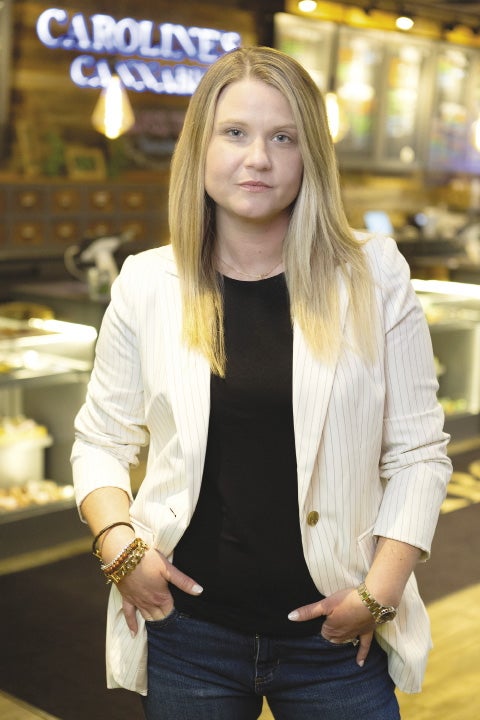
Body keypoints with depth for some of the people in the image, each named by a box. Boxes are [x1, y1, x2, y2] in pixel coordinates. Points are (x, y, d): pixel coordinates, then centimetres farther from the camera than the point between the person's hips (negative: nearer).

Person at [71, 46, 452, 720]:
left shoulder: (373, 275, -4)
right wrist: (117, 541, -8)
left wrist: (379, 591, -8)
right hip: (187, 629, 1)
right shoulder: (147, 284, -1)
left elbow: (418, 451, -2)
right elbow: (102, 440, 7)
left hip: (334, 636, -1)